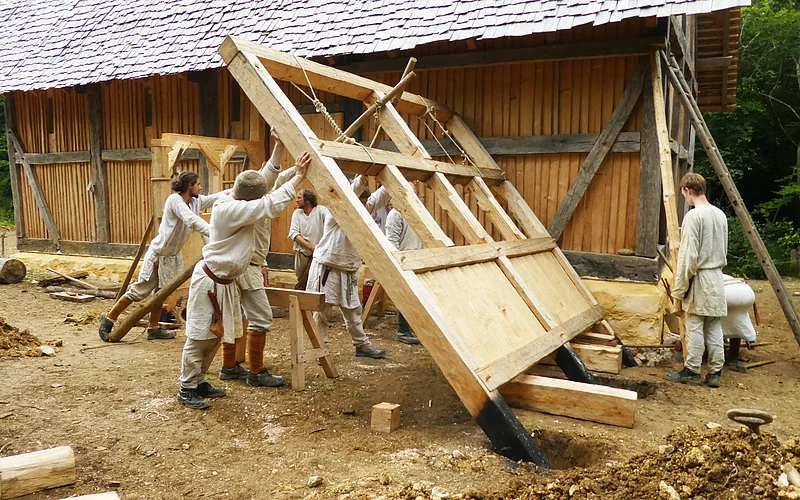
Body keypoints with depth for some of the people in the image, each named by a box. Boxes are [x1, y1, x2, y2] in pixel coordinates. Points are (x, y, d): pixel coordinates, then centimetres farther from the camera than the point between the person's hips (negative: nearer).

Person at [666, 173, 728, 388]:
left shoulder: (694, 216, -15)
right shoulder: (720, 215, 9)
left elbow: (688, 256, -17)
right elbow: (724, 251, 16)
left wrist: (679, 287, -11)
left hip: (699, 278, -7)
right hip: (717, 276, 8)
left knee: (694, 326, 1)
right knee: (714, 327, 10)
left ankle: (691, 371, 8)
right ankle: (715, 372, 14)